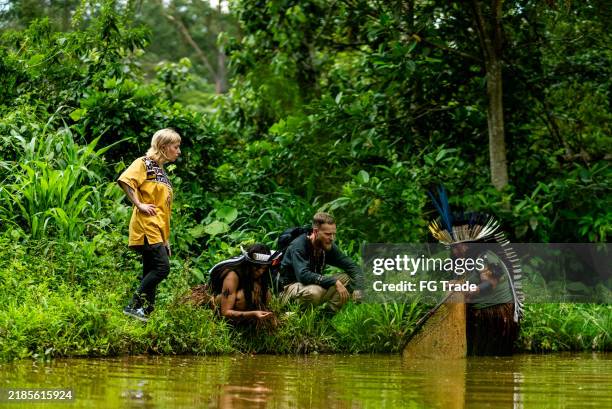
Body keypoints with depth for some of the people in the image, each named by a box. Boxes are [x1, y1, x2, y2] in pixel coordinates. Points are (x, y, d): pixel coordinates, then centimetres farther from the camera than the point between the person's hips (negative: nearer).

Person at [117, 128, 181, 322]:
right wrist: (139, 204, -18)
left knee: (151, 273, 5)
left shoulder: (163, 174, 23)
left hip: (158, 232, 9)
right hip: (146, 227, -9)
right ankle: (133, 306, -14)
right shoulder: (144, 163, -2)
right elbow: (125, 180, -20)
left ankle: (144, 312, 5)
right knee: (162, 266, -18)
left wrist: (167, 240, 21)